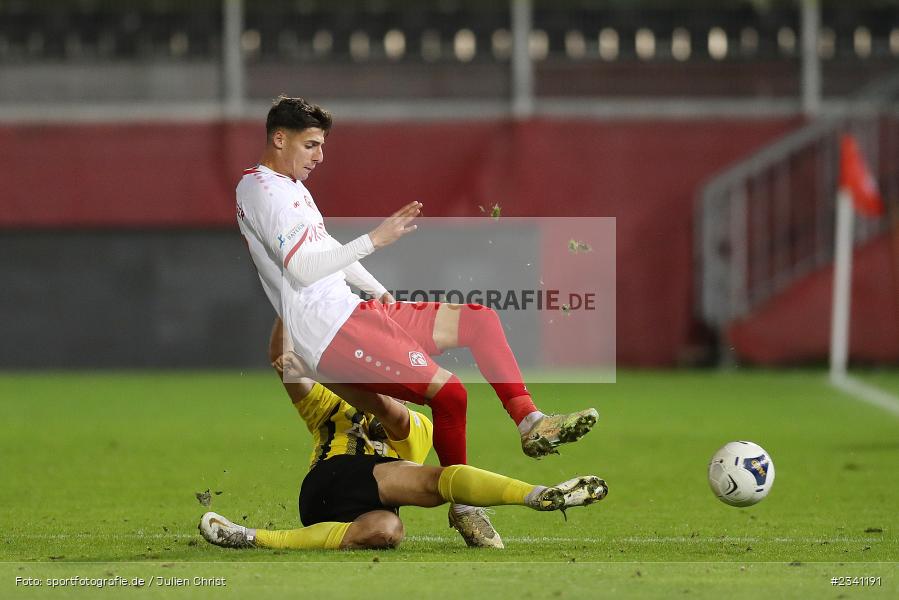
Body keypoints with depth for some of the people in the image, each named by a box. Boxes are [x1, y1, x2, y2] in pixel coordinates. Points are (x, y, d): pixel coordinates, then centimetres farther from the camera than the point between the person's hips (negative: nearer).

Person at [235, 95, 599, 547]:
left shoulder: (292, 187, 20)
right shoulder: (259, 189, -11)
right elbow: (301, 269, -22)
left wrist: (377, 290, 17)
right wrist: (375, 240, -24)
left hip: (353, 310, 11)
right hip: (329, 332, -11)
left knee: (480, 320, 9)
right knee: (449, 391, -23)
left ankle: (531, 424, 4)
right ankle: (463, 506, -10)